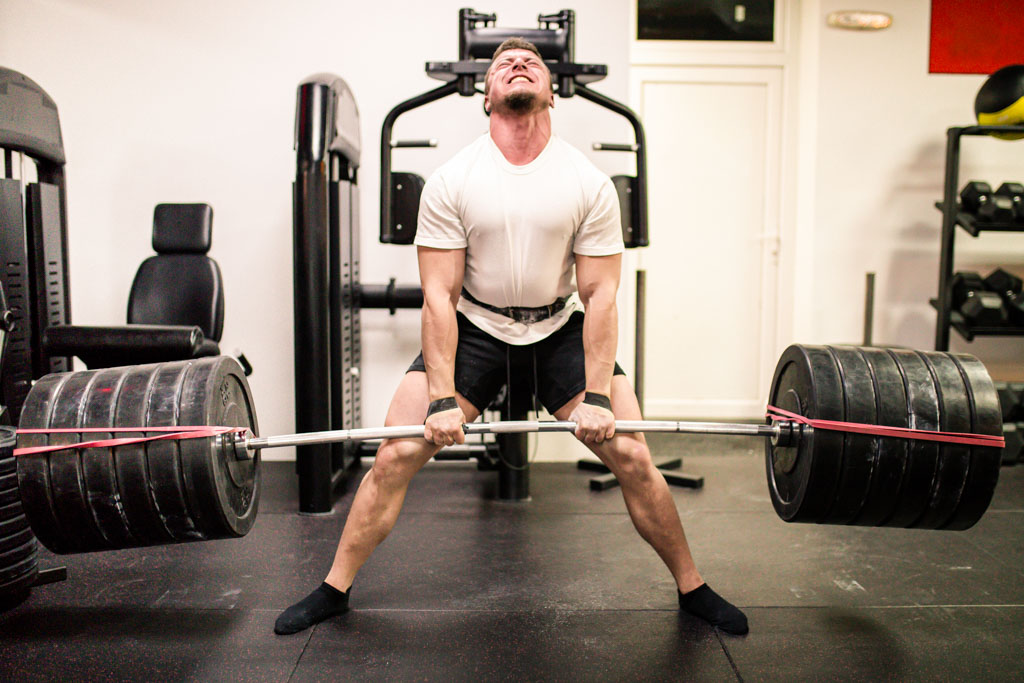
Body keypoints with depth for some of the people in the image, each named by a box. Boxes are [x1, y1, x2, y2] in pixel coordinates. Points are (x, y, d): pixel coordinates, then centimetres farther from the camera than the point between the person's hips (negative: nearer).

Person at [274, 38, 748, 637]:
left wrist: (598, 398, -16)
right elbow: (439, 295, -13)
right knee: (397, 456, -10)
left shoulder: (590, 184, -9)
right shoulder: (451, 182, -11)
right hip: (474, 328, 0)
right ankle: (334, 590, 12)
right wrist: (442, 400, -18)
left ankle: (693, 588, 16)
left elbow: (600, 296, -9)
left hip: (561, 329, 1)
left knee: (633, 456, -8)